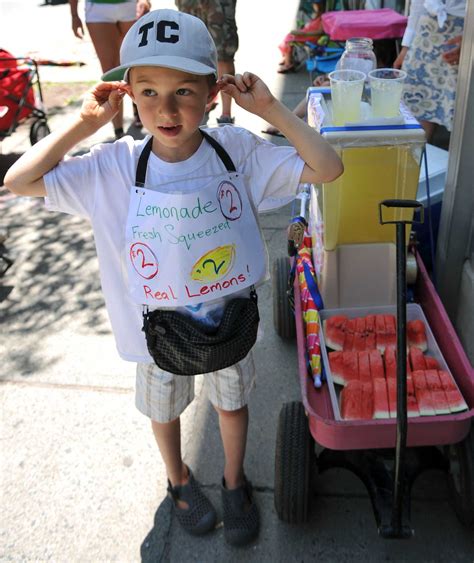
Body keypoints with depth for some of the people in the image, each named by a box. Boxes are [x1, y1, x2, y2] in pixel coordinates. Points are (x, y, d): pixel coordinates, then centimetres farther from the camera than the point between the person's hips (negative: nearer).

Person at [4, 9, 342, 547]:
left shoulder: (238, 150, -18)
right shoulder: (114, 167, -18)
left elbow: (327, 168, -20)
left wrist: (270, 109, -25)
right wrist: (84, 121, -21)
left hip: (231, 315, 0)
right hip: (158, 323, 0)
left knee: (232, 402, 24)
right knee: (164, 409, 25)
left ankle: (235, 483, 54)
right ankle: (179, 480, 57)